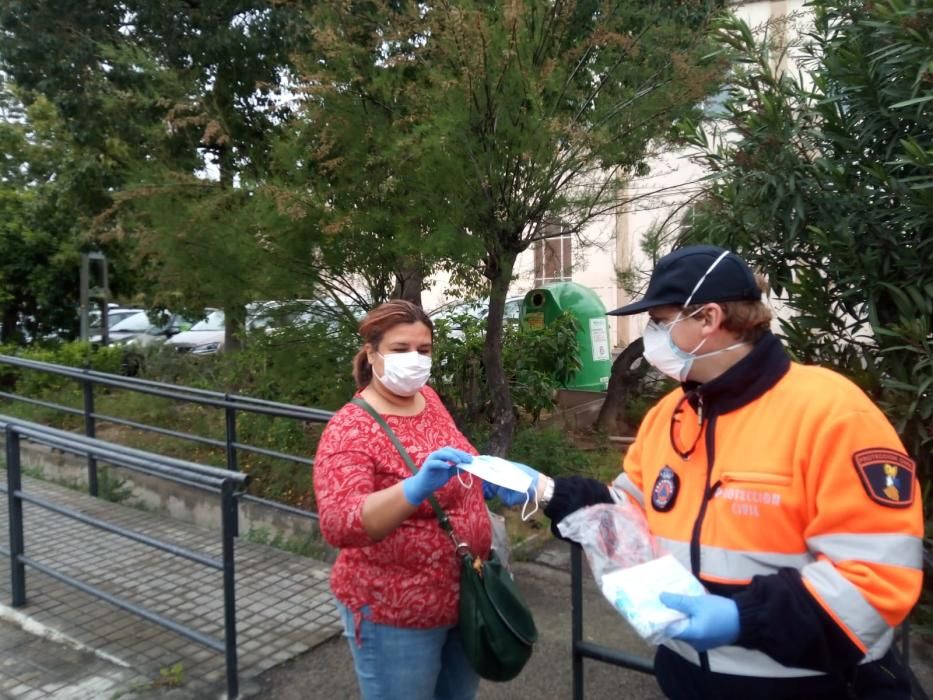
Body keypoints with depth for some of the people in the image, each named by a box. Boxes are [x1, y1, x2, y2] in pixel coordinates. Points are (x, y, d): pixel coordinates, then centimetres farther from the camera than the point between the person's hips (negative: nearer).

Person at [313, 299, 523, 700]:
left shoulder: (428, 399, 1)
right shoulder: (350, 430, -20)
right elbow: (338, 525, -33)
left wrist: (488, 482, 0)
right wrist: (417, 489, -45)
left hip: (463, 596, 7)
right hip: (395, 613, -7)